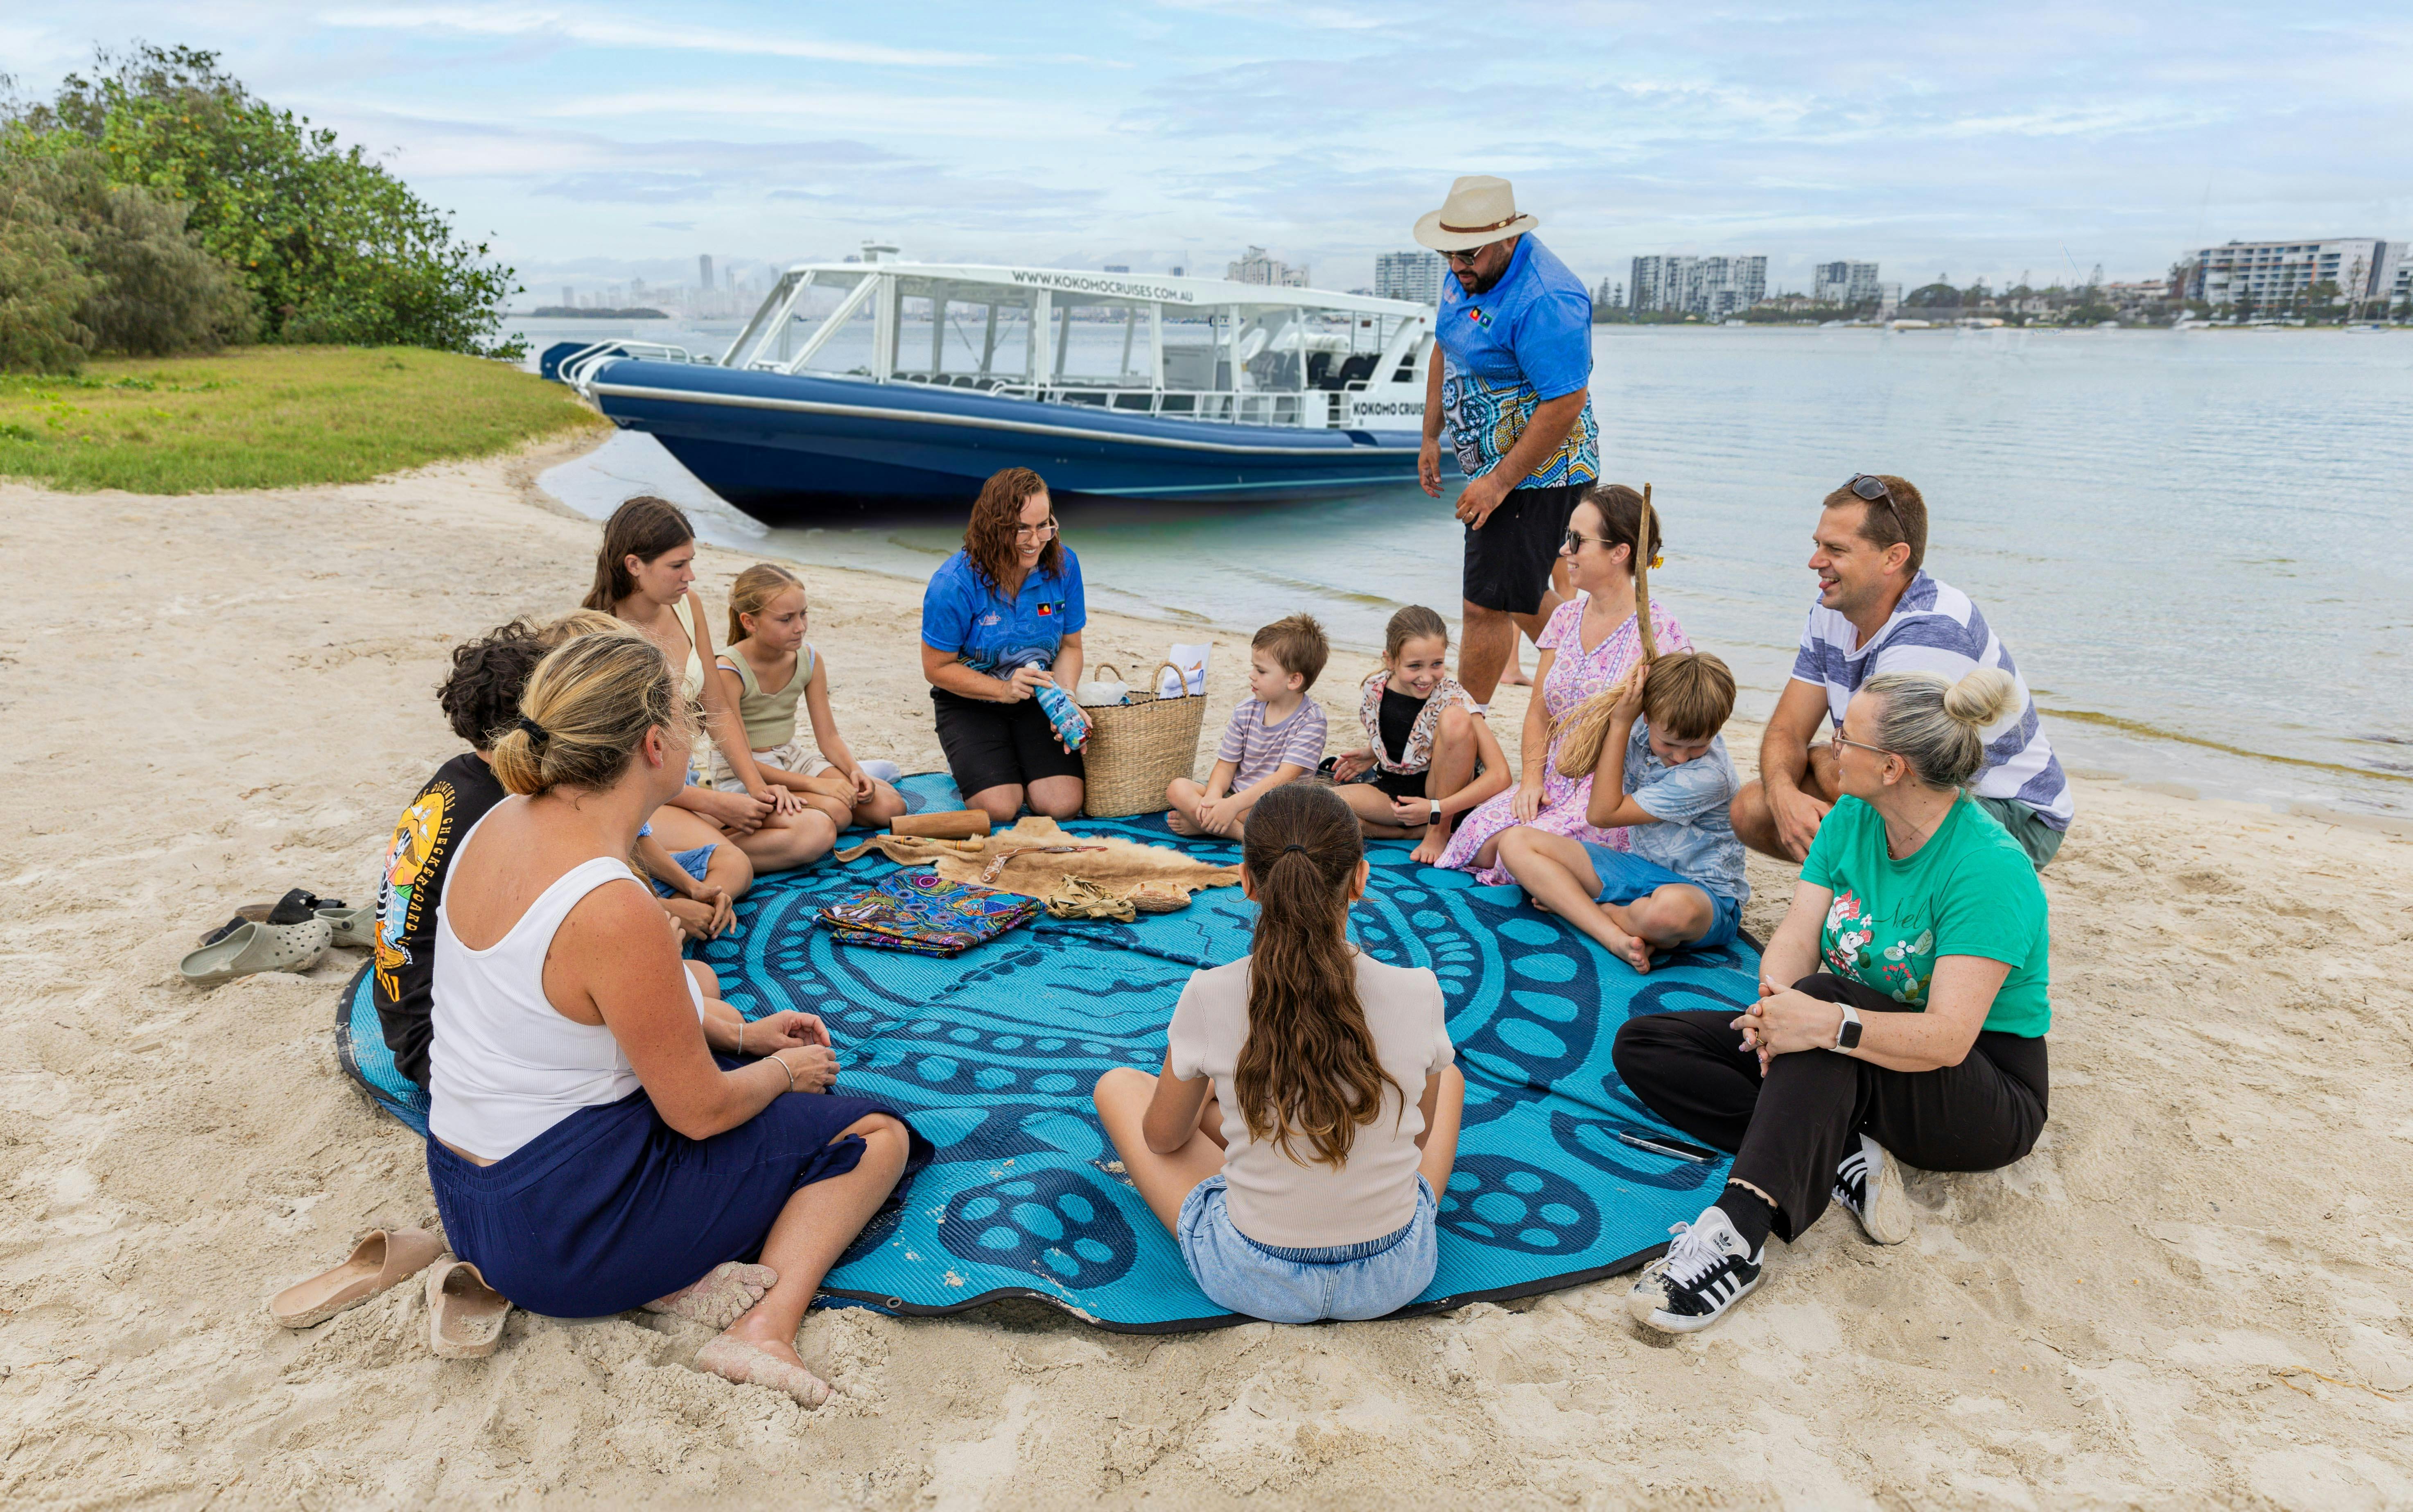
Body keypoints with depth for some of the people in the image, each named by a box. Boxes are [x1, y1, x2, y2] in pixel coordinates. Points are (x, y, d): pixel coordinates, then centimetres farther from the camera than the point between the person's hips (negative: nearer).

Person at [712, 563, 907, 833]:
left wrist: (854, 770, -20)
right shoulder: (728, 672, -21)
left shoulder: (809, 659, -2)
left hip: (793, 758, 7)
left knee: (889, 806, -9)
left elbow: (828, 736, 2)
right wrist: (814, 784, -27)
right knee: (834, 812, -32)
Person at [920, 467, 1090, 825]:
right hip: (970, 703, -2)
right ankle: (971, 766, 16)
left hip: (1039, 701, 3)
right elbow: (938, 668, -13)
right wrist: (1004, 690, -25)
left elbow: (1070, 646, -1)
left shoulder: (1063, 564, -12)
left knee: (1062, 805, -15)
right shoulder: (954, 583, -22)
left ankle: (1018, 760, 19)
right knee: (1000, 808, -20)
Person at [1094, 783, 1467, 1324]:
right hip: (1395, 1278, 2)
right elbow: (1422, 1133, 2)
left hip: (1252, 1283, -1)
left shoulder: (1209, 998, -21)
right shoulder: (1417, 994, -18)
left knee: (1118, 1085, 19)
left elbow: (1162, 1138, -1)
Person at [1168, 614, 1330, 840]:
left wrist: (1233, 804, -33)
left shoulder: (1311, 720, -13)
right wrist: (1213, 796, -20)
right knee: (1177, 788, -15)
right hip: (1235, 795, 5)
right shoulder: (1246, 710, 4)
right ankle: (1241, 832, -27)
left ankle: (1199, 824, -27)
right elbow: (1226, 765, 4)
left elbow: (1285, 778, -23)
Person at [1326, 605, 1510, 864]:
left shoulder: (1450, 698, -20)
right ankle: (1420, 831, -14)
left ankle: (1440, 832, -14)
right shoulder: (1372, 692, -7)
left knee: (1455, 717, -30)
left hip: (1444, 794, -3)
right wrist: (1371, 753, 0)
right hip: (1393, 792, 3)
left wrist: (1436, 810, -31)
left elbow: (1500, 775, -26)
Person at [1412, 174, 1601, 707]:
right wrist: (1431, 437, 16)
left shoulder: (1545, 300, -26)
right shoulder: (1469, 273, 4)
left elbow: (1565, 404, -28)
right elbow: (1446, 351, 18)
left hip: (1536, 476, -10)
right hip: (1497, 467, 10)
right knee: (1518, 592, 22)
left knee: (1488, 605, -5)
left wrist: (1499, 483, -25)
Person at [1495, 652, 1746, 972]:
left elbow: (1603, 814, -18)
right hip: (1641, 867, 7)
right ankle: (1617, 938, -23)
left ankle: (1569, 903, -12)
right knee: (1516, 842, -7)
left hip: (1706, 891, -7)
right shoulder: (1641, 728, -6)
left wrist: (1620, 724, -17)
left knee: (1671, 908, -47)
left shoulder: (1709, 775, -24)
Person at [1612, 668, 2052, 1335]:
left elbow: (1948, 1037, -31)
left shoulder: (1991, 868, -22)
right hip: (1845, 1072, 7)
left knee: (1827, 995, -39)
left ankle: (1739, 1230, -47)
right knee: (1642, 1045, -8)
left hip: (1987, 1099, -7)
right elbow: (1796, 939, -8)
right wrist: (1773, 1006, -31)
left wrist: (1827, 1022, -47)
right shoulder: (1851, 820, 0)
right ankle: (1842, 1156, -21)